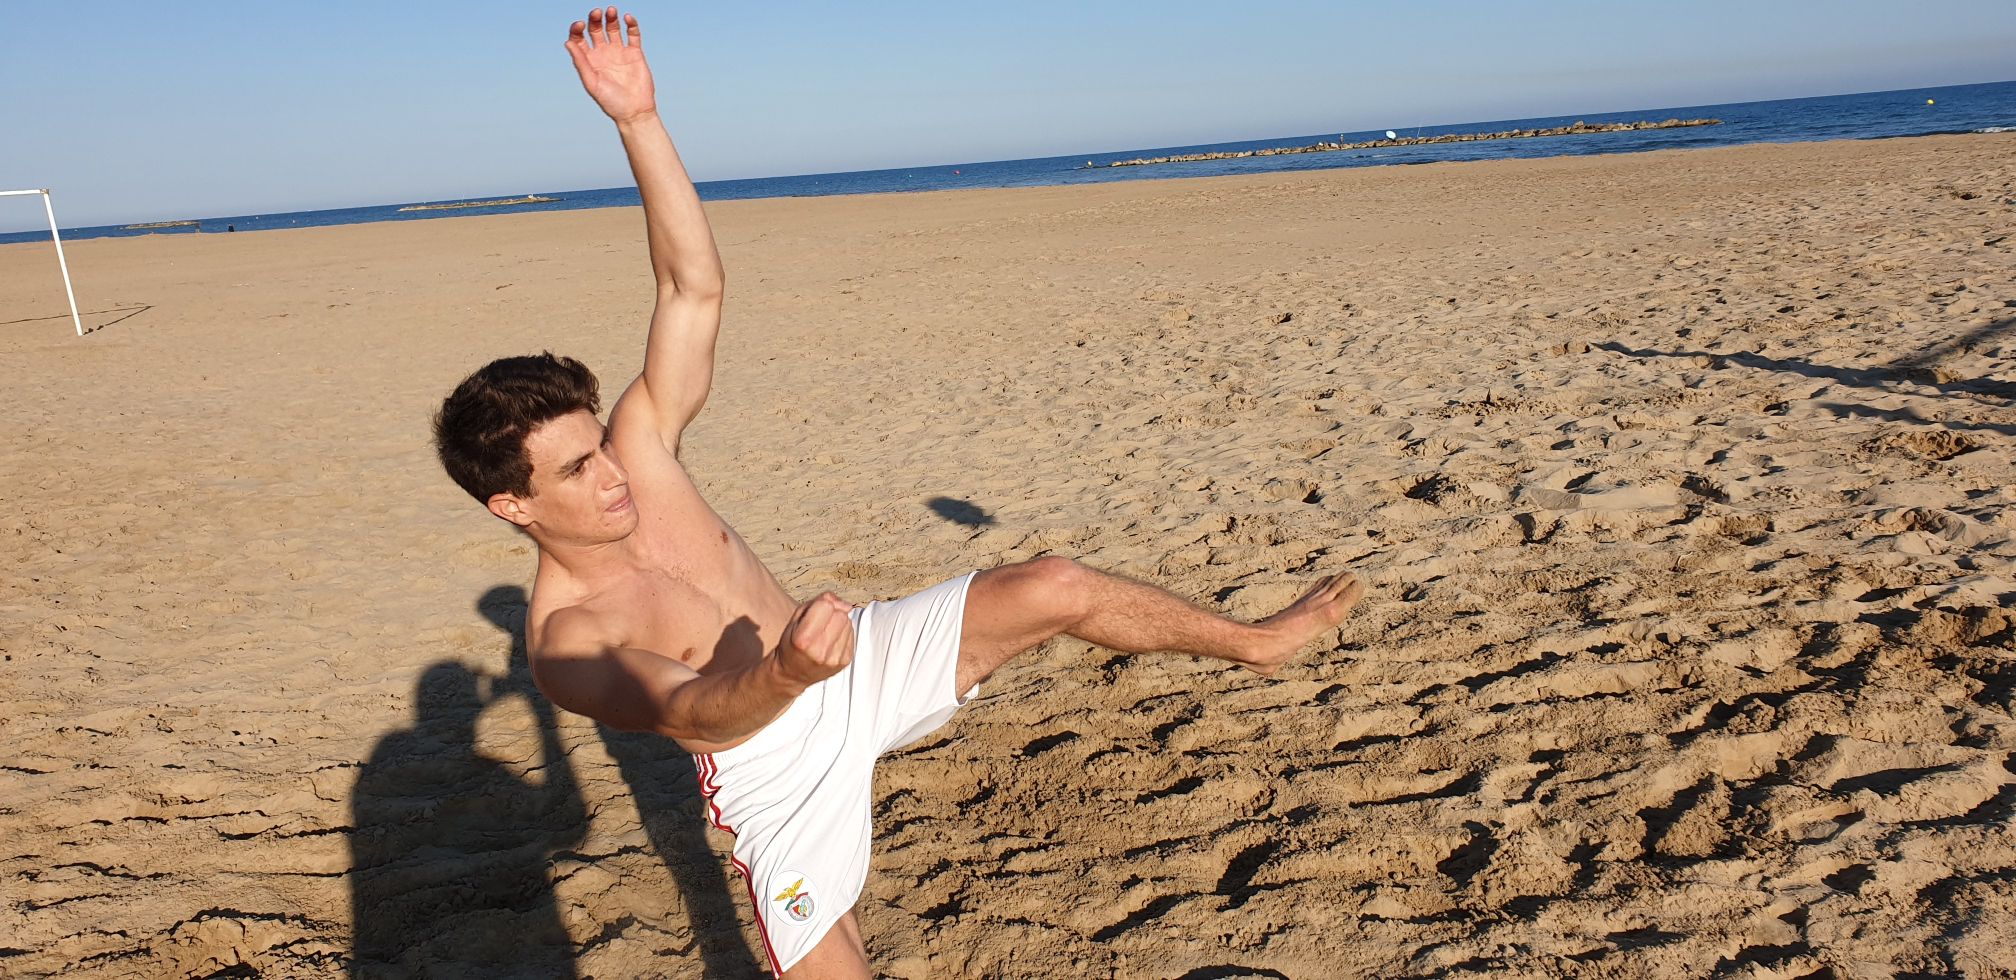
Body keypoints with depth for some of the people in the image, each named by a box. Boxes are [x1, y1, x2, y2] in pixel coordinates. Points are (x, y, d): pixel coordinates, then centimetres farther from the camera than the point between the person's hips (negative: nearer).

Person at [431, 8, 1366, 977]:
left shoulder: (640, 450, -10)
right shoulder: (565, 640, -21)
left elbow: (694, 287, -14)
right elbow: (689, 711, -39)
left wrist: (640, 122, -26)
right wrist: (784, 675, -62)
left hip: (860, 661, 4)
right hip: (778, 760, -4)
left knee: (1051, 588, -8)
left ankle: (1253, 639, 13)